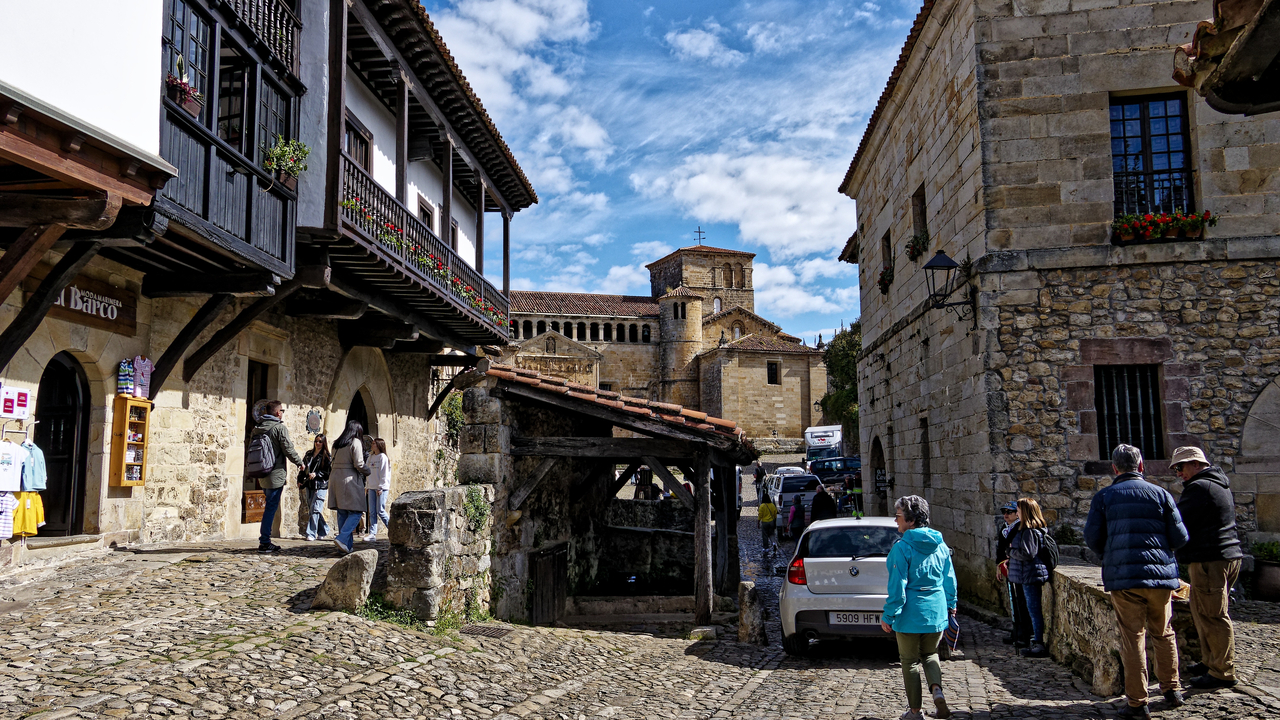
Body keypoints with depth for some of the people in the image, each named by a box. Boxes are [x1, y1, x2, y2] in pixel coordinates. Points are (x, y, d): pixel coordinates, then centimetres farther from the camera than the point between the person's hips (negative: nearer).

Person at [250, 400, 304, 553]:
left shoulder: (257, 429, 12)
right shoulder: (280, 428, -12)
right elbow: (288, 449, -12)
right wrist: (299, 462, 3)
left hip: (262, 475, 8)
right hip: (276, 474, -8)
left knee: (270, 506, 17)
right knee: (271, 507, -4)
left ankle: (265, 540, 18)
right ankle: (264, 543, -3)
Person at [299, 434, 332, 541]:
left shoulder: (327, 457, -2)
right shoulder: (309, 454, 15)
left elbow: (328, 472, -7)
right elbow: (303, 469, 20)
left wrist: (316, 474, -16)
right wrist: (300, 480, 11)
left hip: (320, 487, -6)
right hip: (308, 486, 6)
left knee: (315, 510, -11)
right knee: (312, 510, 9)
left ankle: (311, 534, -9)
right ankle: (324, 530, 23)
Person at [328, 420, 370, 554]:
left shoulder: (337, 444, 16)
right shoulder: (355, 442, -6)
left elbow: (334, 461, 14)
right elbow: (359, 464, -12)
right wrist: (367, 471, 5)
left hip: (335, 477, 7)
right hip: (349, 479, -7)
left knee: (342, 513, 9)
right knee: (356, 512, -3)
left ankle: (346, 547, 8)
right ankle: (342, 538, -20)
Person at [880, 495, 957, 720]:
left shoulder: (902, 548, -17)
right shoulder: (940, 545, 2)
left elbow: (898, 586, -18)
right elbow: (949, 579, 10)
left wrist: (888, 616, -10)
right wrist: (950, 605, 23)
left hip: (911, 614, -5)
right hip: (936, 612, 6)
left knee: (910, 661, 9)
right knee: (930, 654, 23)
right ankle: (937, 689, -3)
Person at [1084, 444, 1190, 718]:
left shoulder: (1103, 497, 0)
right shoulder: (1161, 494, 3)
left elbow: (1092, 539, -1)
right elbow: (1180, 538, 2)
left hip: (1123, 575, -1)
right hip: (1160, 573, 2)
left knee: (1133, 637, 2)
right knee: (1164, 634, 18)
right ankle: (1171, 690, 26)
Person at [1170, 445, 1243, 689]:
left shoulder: (1199, 487, -14)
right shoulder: (1219, 485, 19)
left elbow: (1177, 522, -15)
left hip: (1210, 560, -11)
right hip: (1226, 555, 11)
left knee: (1213, 616, -5)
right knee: (1203, 614, 17)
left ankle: (1223, 673, -1)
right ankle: (1211, 663, 25)